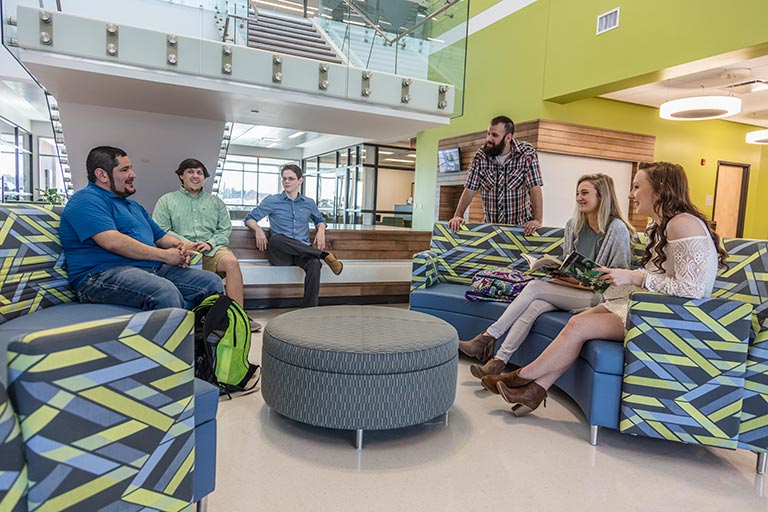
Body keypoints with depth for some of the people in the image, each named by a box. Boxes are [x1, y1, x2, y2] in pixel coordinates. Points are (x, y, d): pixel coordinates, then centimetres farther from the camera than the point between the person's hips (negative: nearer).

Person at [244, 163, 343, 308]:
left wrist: (321, 230, 9)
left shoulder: (308, 203, 18)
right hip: (280, 253, -1)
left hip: (303, 251, 1)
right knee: (275, 238, -37)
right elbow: (249, 218, 14)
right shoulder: (271, 201, 10)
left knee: (314, 263, -36)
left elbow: (320, 219, 33)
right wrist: (257, 229, -10)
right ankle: (324, 255, -28)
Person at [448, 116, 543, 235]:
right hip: (490, 226, 3)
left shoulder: (527, 153, -8)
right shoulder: (480, 156, 1)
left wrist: (538, 220, -27)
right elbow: (470, 189, 2)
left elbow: (535, 188, -15)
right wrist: (457, 216, -9)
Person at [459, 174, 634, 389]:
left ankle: (488, 337, -21)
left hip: (598, 296, -6)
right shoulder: (573, 225, 15)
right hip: (571, 290, 6)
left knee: (535, 286, -26)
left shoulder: (618, 229, -5)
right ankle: (498, 362, -31)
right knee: (533, 306, -27)